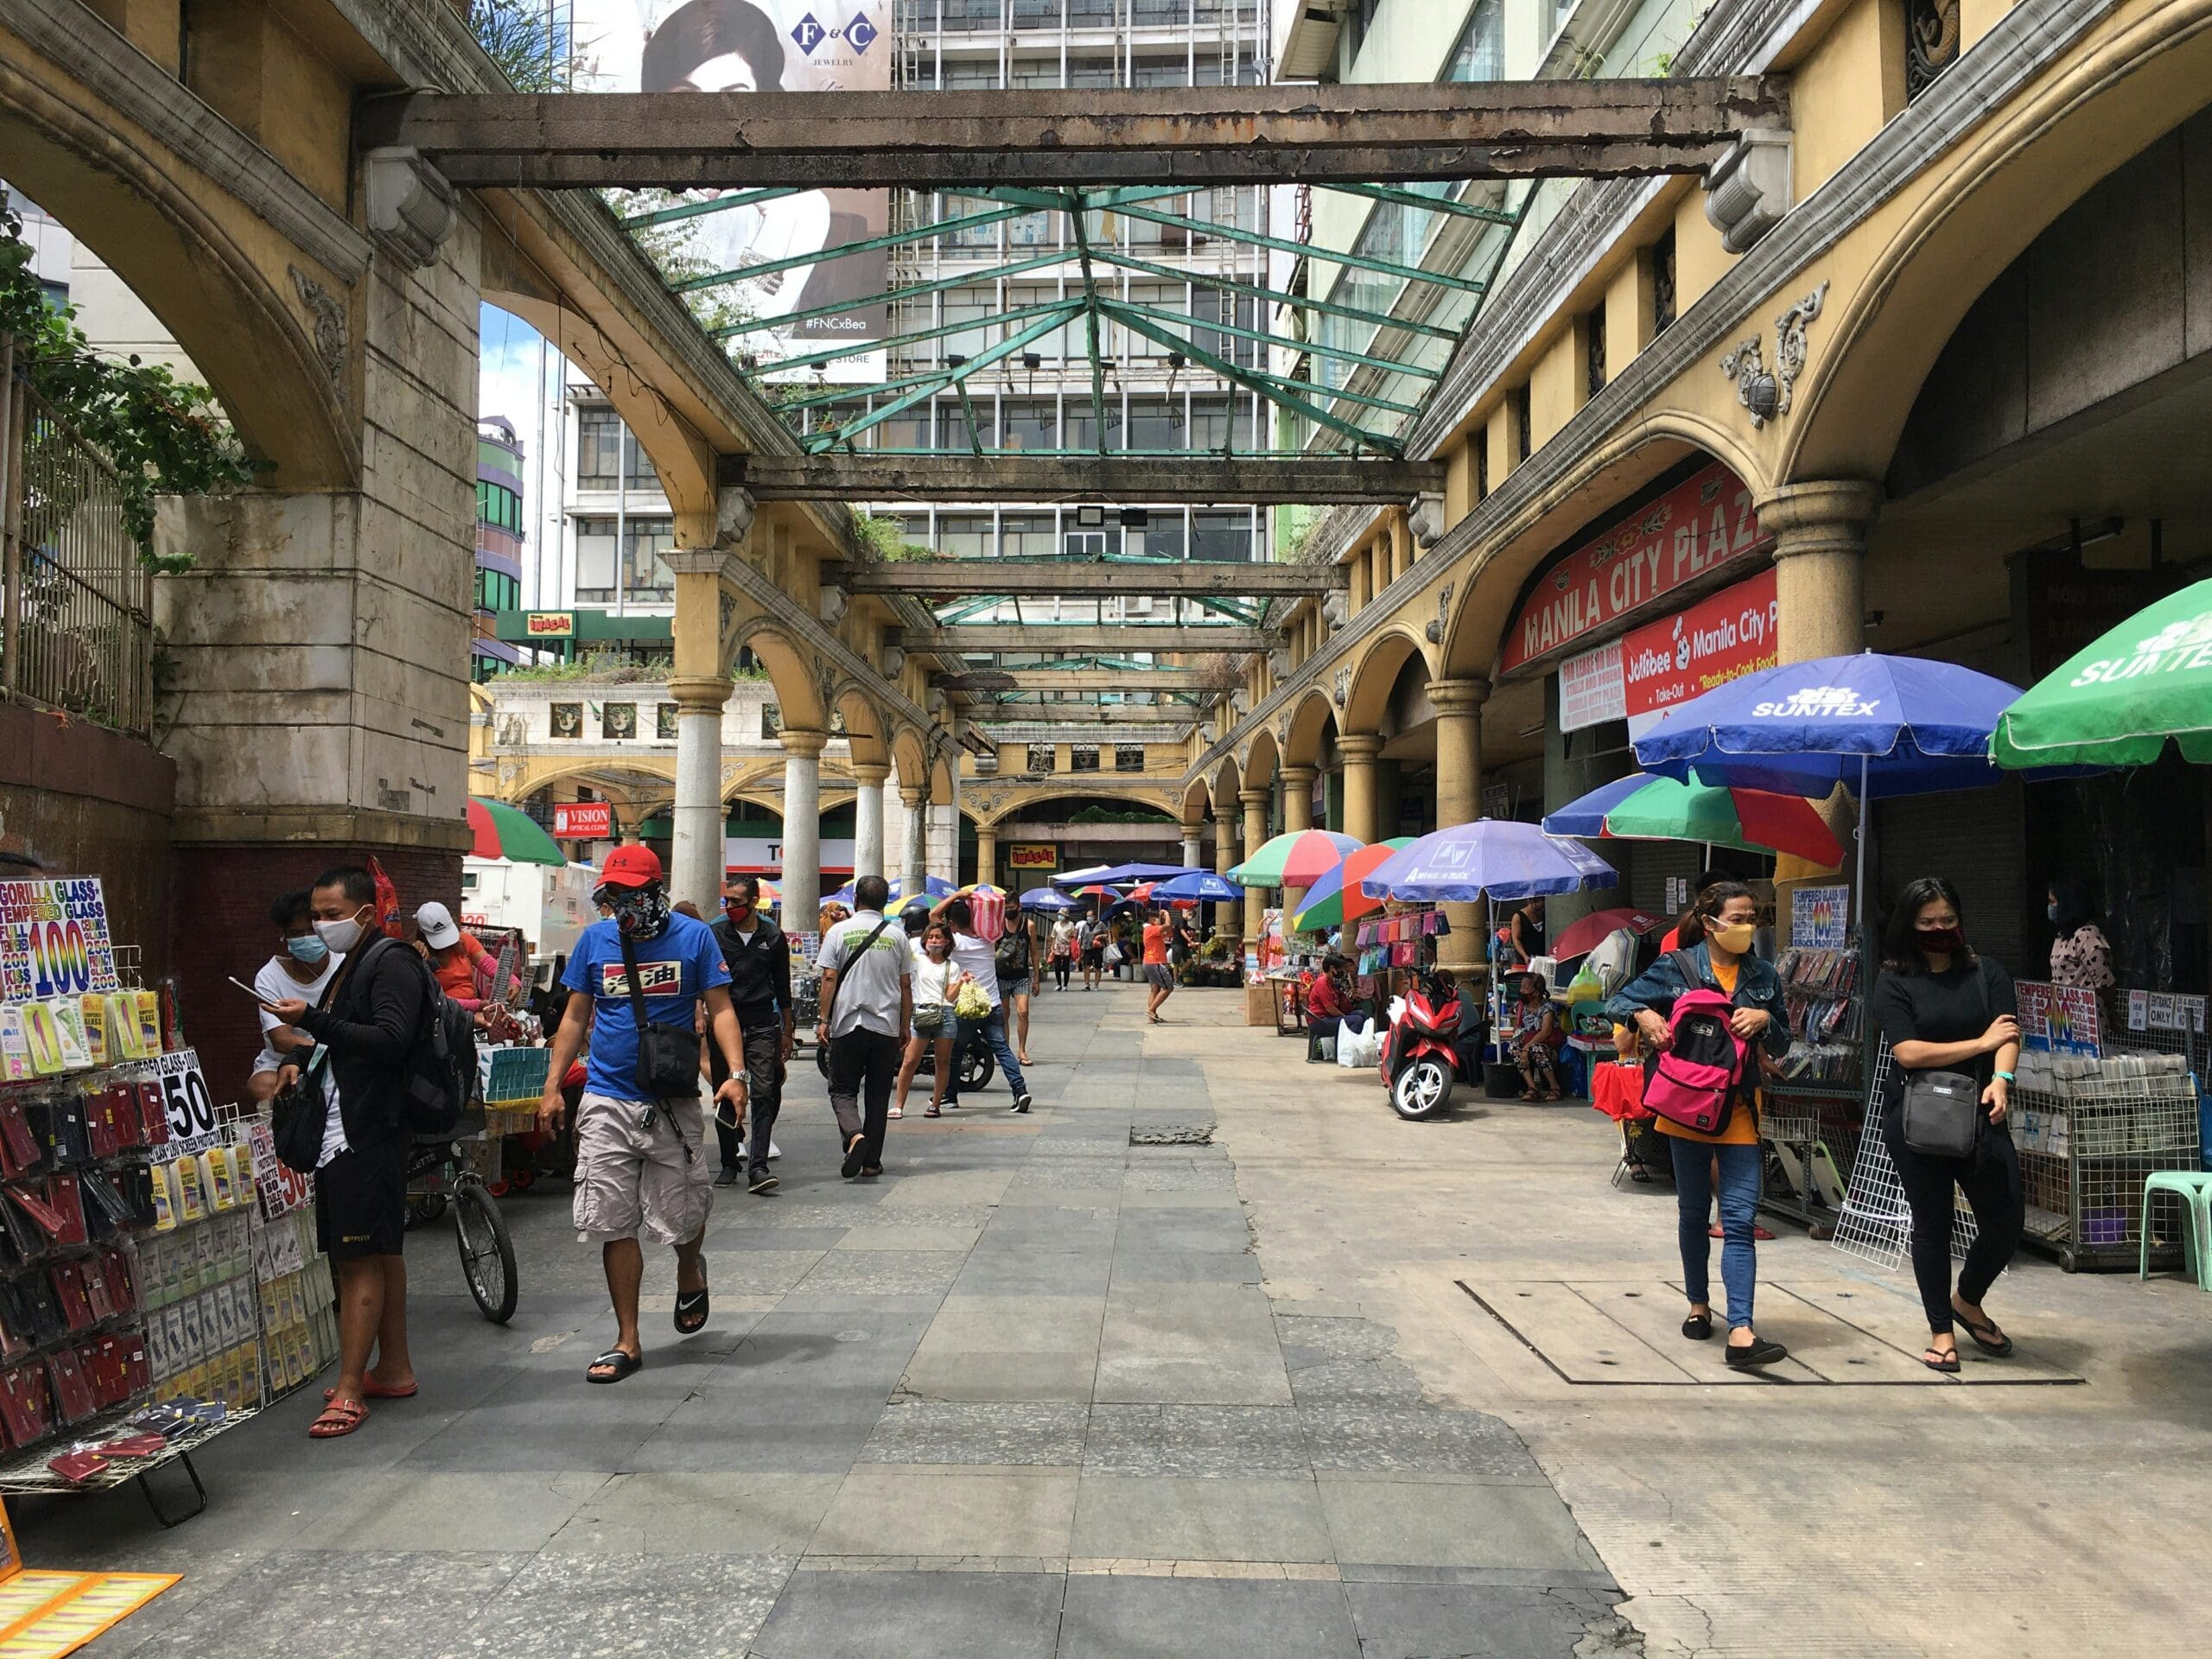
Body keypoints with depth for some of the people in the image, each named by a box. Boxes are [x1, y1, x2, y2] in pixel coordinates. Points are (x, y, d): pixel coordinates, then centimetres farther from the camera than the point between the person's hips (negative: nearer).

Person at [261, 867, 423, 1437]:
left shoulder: (392, 963, -11)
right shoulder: (349, 967, 19)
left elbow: (391, 1042, -23)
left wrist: (311, 1020, -24)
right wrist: (303, 1063, 12)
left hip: (368, 1136, -10)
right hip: (343, 1132, 10)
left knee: (359, 1260, -8)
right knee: (380, 1253, 15)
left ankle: (349, 1392, -5)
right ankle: (393, 1369, 24)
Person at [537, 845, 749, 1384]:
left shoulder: (693, 936, -2)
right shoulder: (594, 939, 6)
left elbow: (720, 1009, -1)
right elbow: (575, 1018, 12)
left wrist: (736, 1073, -15)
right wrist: (552, 1087, 7)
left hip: (674, 1102, -2)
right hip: (606, 1102, 2)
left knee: (682, 1216, 1)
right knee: (614, 1223, 3)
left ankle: (690, 1270, 37)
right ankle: (627, 1340, 15)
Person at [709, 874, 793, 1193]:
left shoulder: (773, 936, 7)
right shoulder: (714, 933, 3)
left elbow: (782, 987, 15)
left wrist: (787, 1031, 16)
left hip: (762, 1023, 0)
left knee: (764, 1094, -9)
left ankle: (757, 1168, -12)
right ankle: (729, 1164, 19)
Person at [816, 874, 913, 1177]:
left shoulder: (839, 932, -2)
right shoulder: (896, 936, 4)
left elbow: (829, 978, -5)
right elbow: (906, 986, 7)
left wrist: (824, 1019, 0)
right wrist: (905, 1026, 15)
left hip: (847, 1025, -2)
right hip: (886, 1027, 2)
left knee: (842, 1090, 6)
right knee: (878, 1095, 9)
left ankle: (854, 1136, -20)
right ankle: (872, 1161, 11)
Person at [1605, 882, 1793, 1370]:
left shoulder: (1763, 976, 6)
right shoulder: (1676, 967, -2)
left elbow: (1781, 1047, 12)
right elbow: (1618, 1001, 0)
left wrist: (1765, 1021, -9)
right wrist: (1644, 1015, -21)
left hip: (1739, 1109, 1)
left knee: (1739, 1219, -8)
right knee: (1693, 1213, 13)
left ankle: (1740, 1331, -13)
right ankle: (1699, 1304, 32)